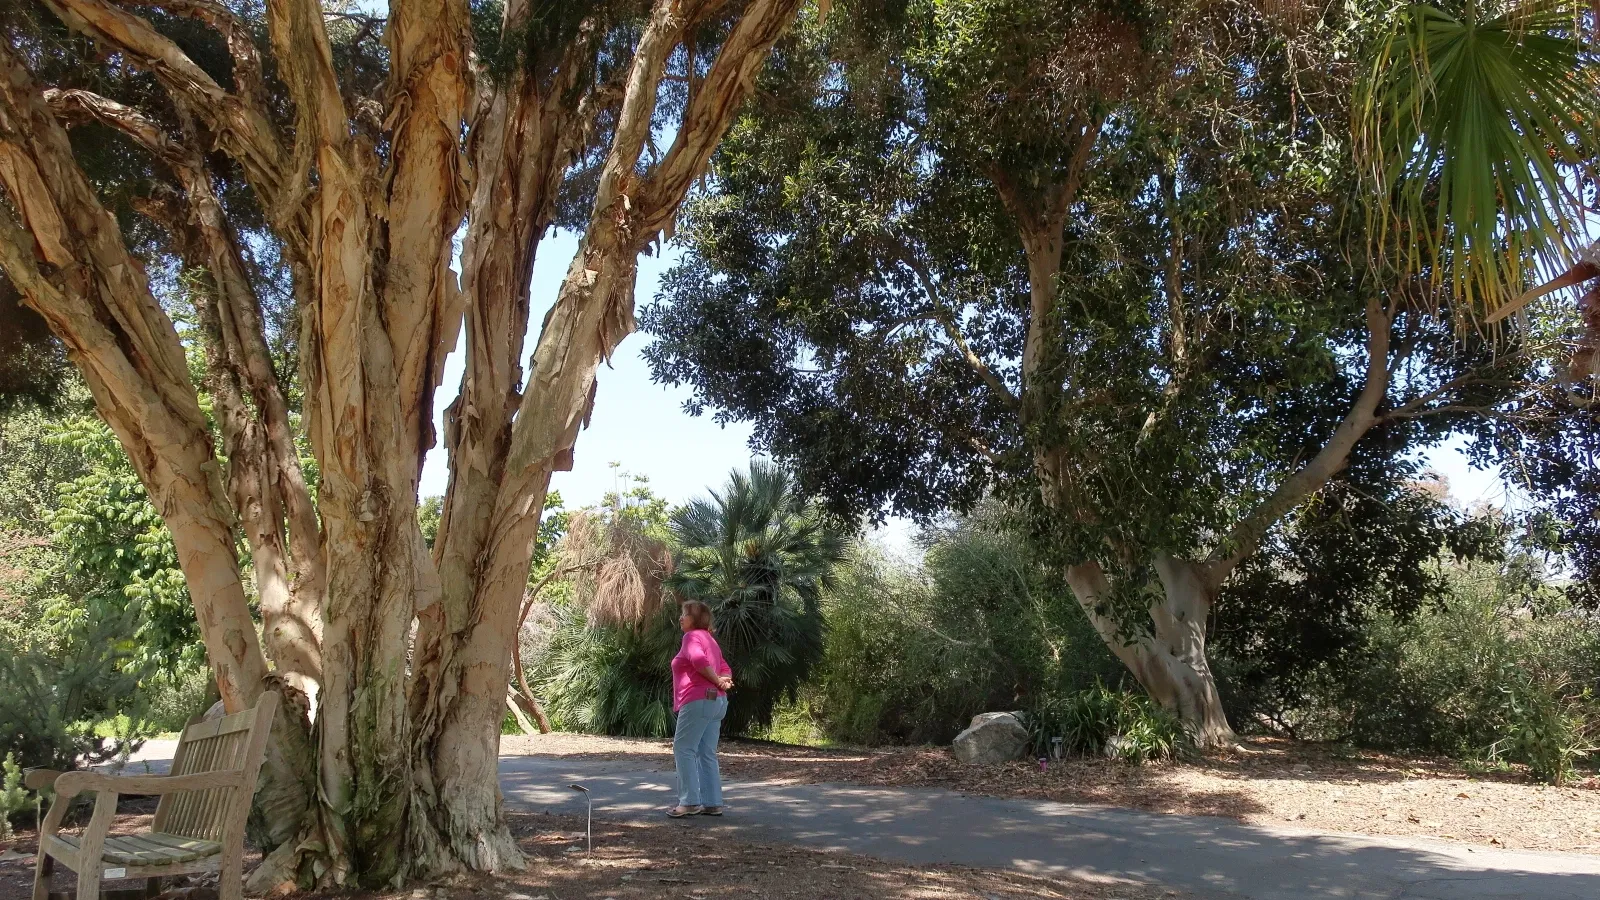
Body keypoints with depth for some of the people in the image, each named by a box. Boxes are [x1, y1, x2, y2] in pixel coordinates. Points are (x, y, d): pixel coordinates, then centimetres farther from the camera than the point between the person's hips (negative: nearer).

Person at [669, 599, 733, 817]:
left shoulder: (692, 636, -5)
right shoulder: (709, 639, 24)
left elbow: (699, 660, -25)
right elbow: (725, 669, 16)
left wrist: (717, 681, -13)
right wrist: (723, 681, -4)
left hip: (699, 700, -9)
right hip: (717, 701, 9)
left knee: (683, 749, -5)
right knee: (706, 754, 9)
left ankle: (689, 802, -8)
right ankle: (712, 803, 8)